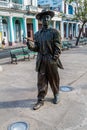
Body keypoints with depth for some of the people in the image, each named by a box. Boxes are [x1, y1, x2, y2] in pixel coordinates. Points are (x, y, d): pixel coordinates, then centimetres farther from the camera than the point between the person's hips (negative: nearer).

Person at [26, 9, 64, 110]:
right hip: (41, 61, 3)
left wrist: (53, 59, -18)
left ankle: (56, 95, 35)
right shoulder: (37, 34, 9)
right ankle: (40, 100, 16)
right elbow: (36, 48, 5)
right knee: (41, 81, 6)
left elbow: (58, 48, -9)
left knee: (54, 80, 12)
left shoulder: (54, 32, -4)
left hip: (51, 61, -3)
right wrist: (30, 45, -16)